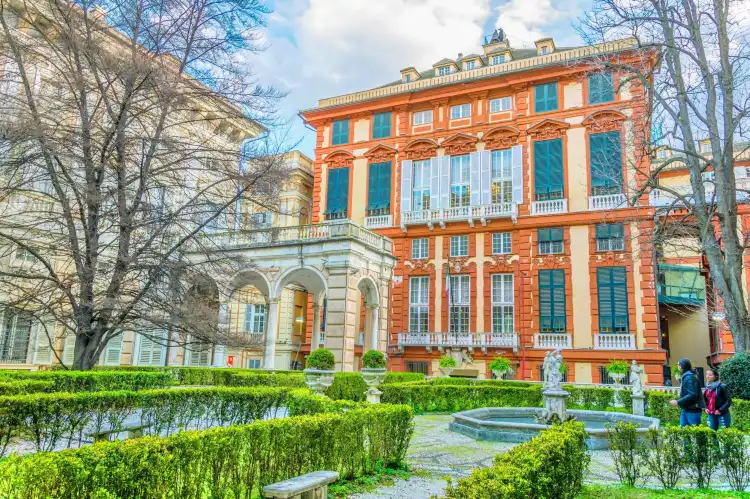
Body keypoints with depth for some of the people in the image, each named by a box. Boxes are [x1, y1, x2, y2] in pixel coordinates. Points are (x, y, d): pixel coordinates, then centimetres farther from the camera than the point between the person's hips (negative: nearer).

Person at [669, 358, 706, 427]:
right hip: (686, 410, 10)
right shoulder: (685, 377, 13)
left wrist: (678, 402, -21)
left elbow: (692, 395, -25)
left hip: (693, 411, -10)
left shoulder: (689, 377, -17)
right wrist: (679, 402, 8)